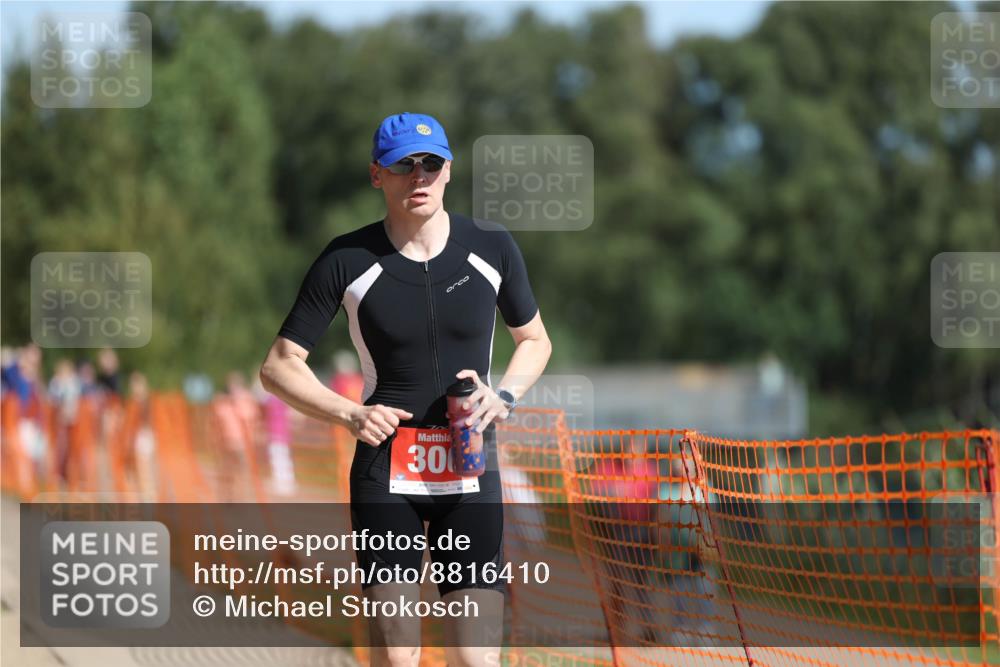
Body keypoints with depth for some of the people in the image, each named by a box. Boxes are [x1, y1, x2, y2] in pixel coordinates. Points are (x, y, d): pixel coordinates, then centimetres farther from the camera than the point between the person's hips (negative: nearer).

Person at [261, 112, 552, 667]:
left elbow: (534, 341, 16)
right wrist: (351, 415, -16)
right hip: (383, 473, -1)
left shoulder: (492, 248, 1)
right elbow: (279, 367, 0)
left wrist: (504, 395, -5)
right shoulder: (346, 261, -4)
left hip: (470, 475, 1)